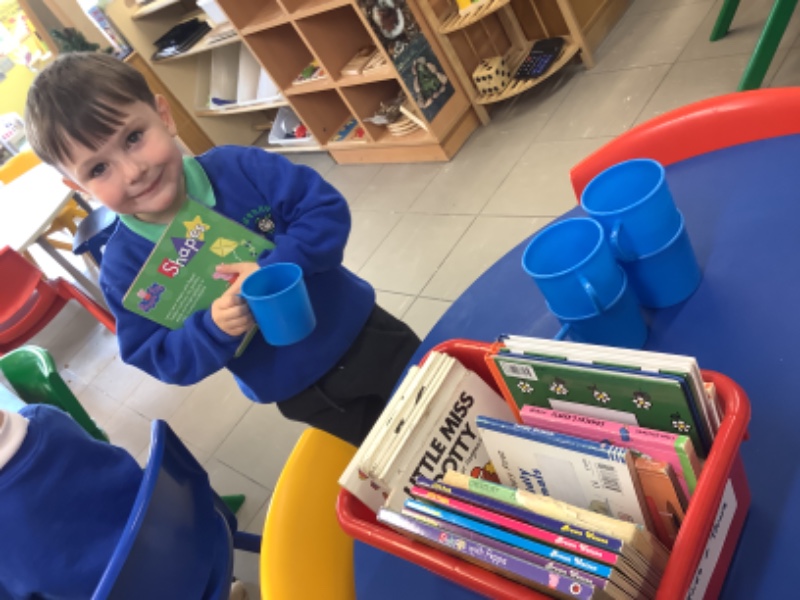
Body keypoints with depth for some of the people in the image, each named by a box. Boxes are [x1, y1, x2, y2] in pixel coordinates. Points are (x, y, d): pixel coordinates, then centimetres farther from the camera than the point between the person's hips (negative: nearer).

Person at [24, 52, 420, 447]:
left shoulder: (239, 168, -18)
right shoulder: (124, 267, -16)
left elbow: (327, 208, -19)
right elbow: (156, 358, -12)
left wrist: (274, 269, -32)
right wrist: (213, 328, -31)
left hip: (359, 330, 2)